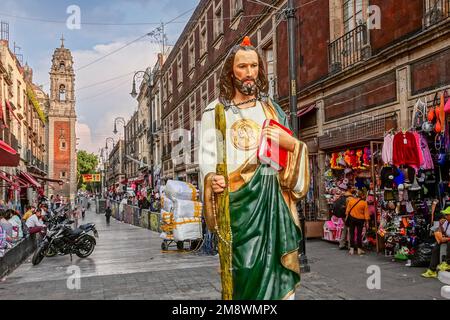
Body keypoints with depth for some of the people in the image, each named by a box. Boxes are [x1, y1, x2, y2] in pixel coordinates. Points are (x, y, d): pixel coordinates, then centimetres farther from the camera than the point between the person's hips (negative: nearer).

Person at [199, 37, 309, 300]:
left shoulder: (272, 109, 16)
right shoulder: (215, 112, 9)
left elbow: (291, 155, 16)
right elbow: (207, 156, 6)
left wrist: (291, 143, -6)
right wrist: (211, 179, -14)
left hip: (272, 199, 2)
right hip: (236, 201, -2)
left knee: (276, 264, -2)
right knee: (243, 269, -4)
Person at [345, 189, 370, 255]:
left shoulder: (351, 200, -5)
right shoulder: (364, 203, -11)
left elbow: (347, 210, 1)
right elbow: (366, 213, -7)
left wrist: (346, 217, 12)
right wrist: (367, 222, 0)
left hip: (352, 218, 2)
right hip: (360, 219, -2)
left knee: (352, 233, 9)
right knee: (359, 234, 8)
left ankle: (352, 249, 11)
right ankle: (359, 249, 13)